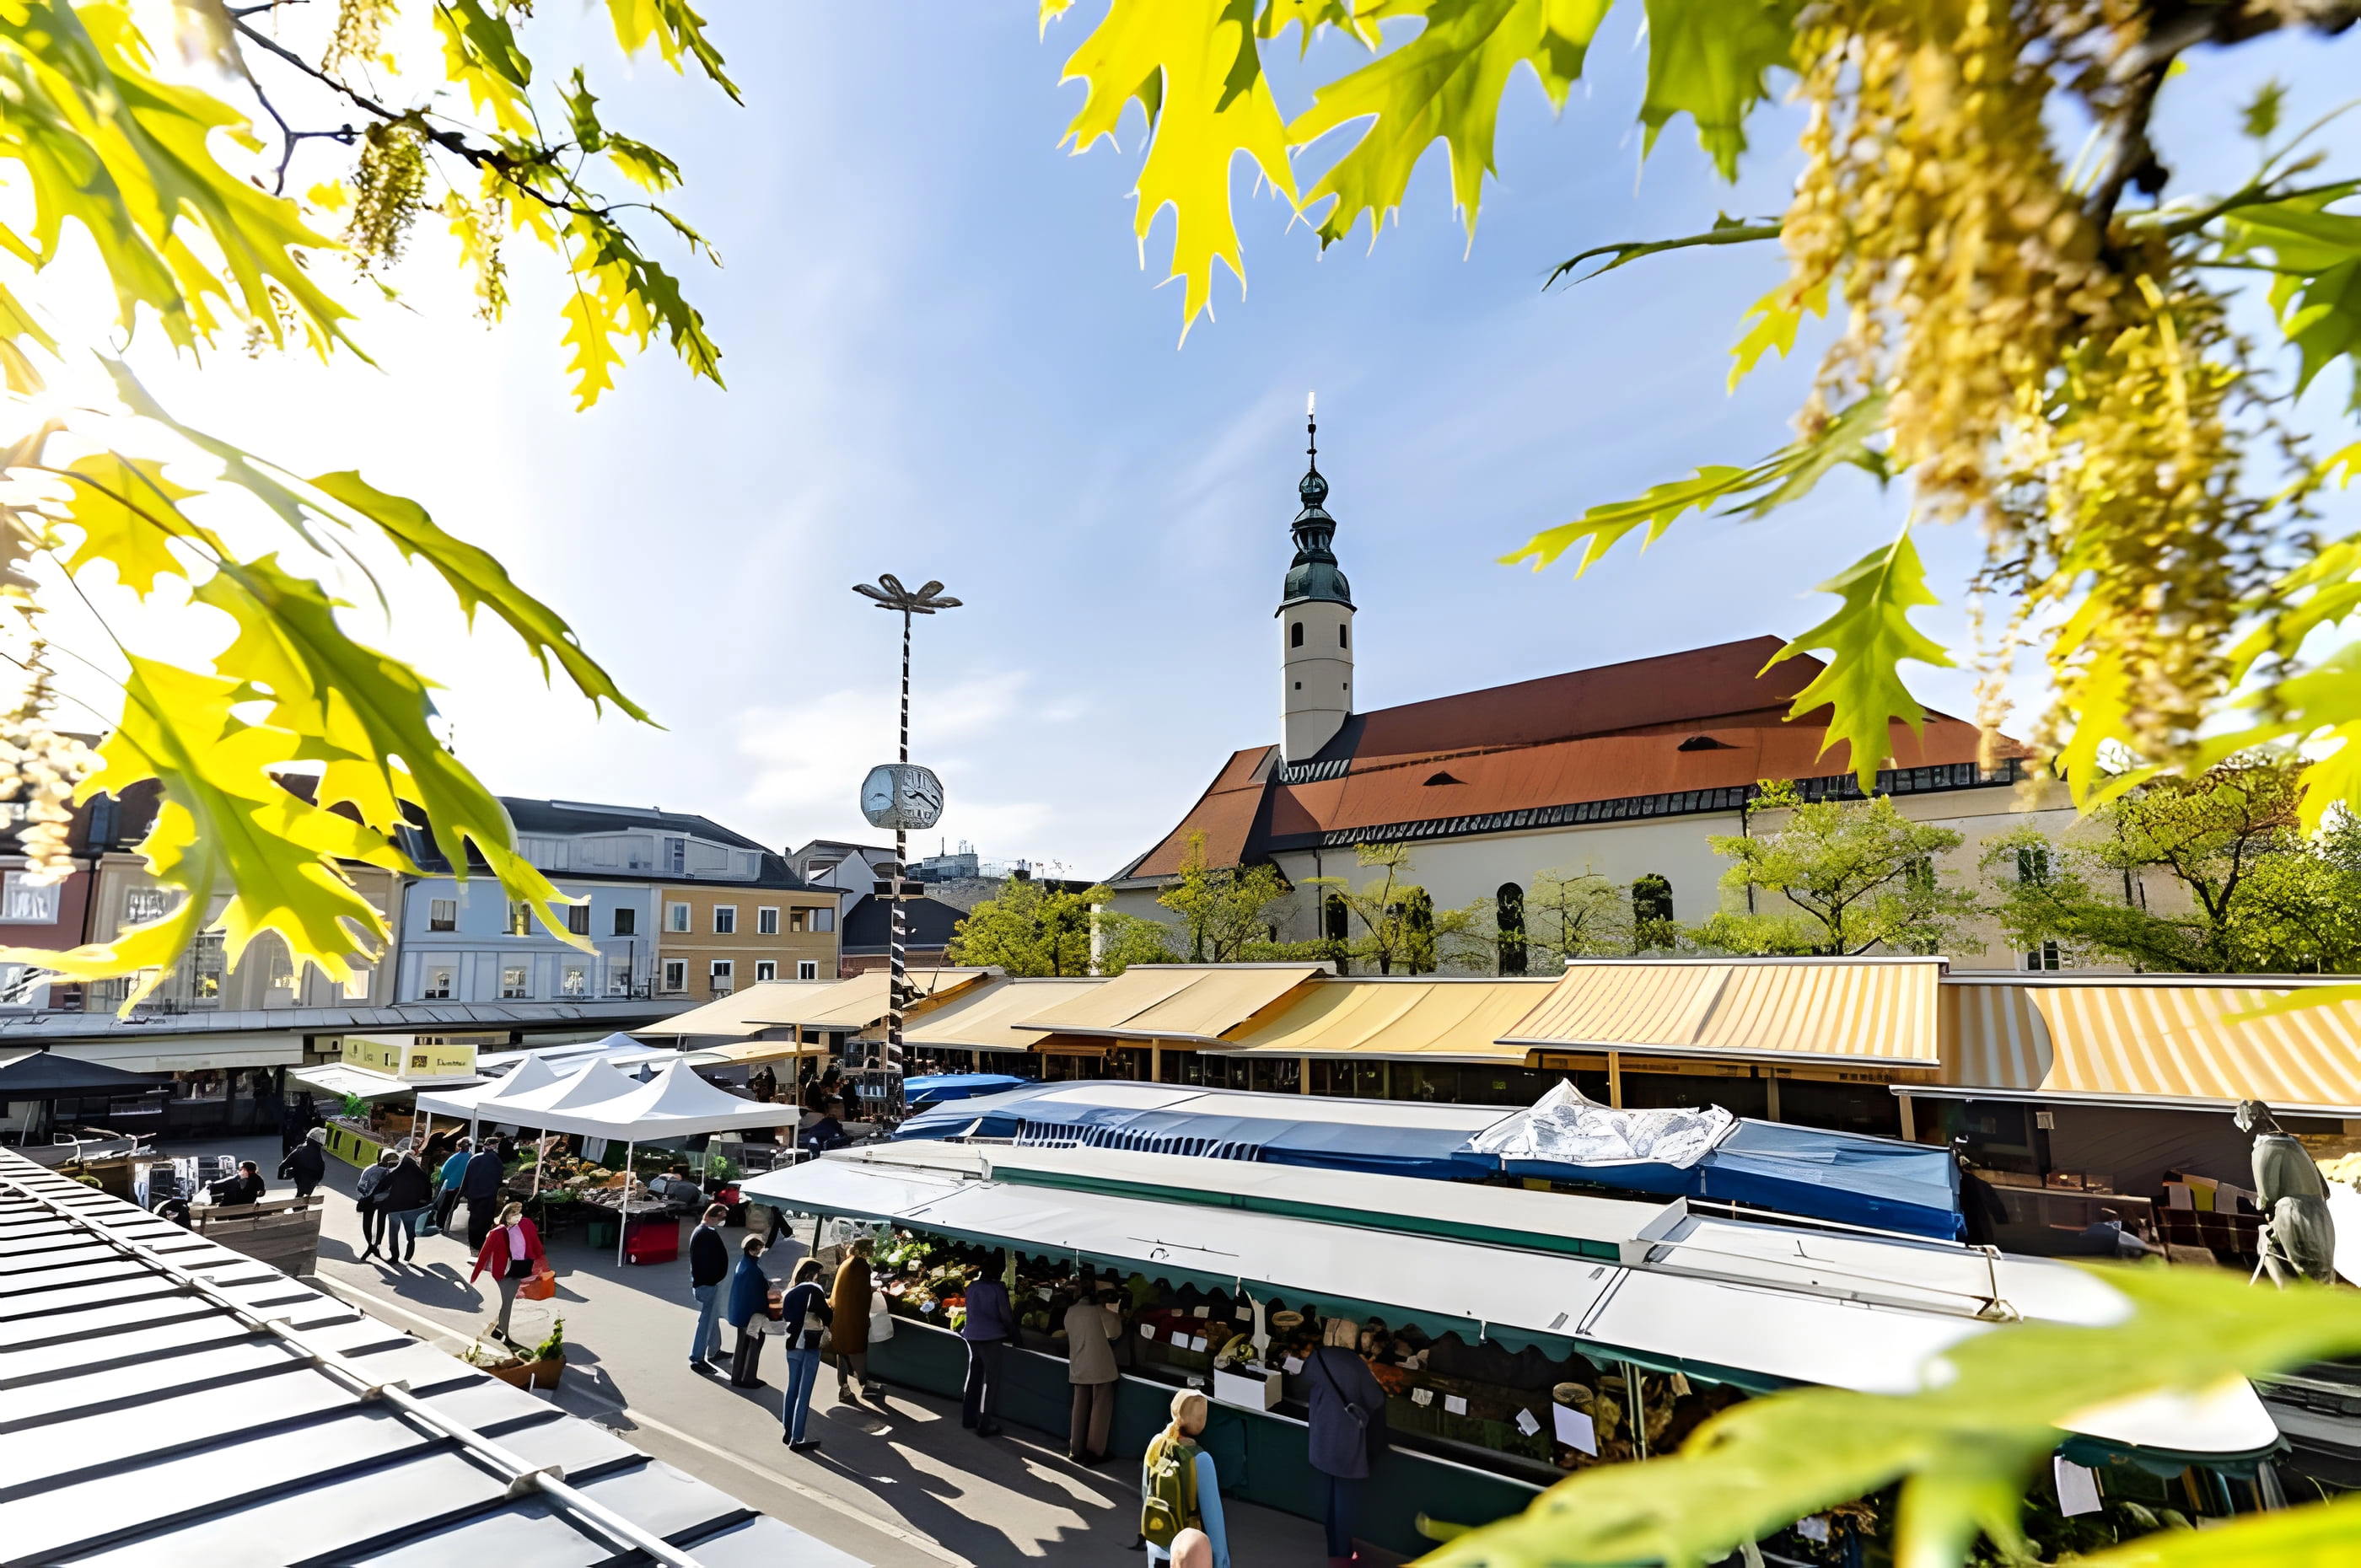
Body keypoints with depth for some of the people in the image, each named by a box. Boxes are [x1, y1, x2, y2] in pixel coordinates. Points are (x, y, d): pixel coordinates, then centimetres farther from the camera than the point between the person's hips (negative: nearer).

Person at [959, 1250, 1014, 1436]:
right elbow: (1006, 1317, -10)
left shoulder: (972, 1286, 1)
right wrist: (1014, 1334, 5)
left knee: (973, 1378, 18)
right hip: (992, 1339, -6)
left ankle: (968, 1418, 29)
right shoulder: (998, 1289, -15)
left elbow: (971, 1312, 11)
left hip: (972, 1337, 6)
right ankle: (984, 1425, 8)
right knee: (990, 1382, 5)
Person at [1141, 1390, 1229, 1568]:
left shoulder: (1156, 1443, -11)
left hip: (1156, 1547, 5)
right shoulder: (1200, 1460, -28)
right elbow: (1212, 1514, -21)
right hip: (1189, 1550, -5)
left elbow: (1146, 1491, 4)